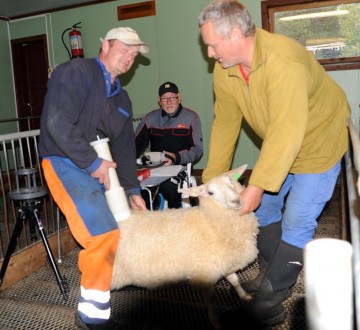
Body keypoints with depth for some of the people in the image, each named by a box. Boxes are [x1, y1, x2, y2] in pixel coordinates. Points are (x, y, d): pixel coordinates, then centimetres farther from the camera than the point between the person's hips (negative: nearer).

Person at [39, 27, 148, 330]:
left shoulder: (122, 98, 17)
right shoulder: (75, 72, -9)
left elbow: (124, 146, 16)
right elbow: (58, 124, -22)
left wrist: (133, 190, 11)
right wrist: (93, 163, -19)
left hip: (102, 167, 9)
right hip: (66, 163, -9)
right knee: (105, 234, -21)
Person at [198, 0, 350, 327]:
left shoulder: (284, 62, -35)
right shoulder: (224, 70, -11)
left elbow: (286, 133, -36)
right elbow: (225, 123, -6)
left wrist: (258, 184, -32)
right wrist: (212, 178, -5)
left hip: (318, 142, -7)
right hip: (278, 146, 7)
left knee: (296, 221, -7)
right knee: (264, 206, 10)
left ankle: (270, 298, 7)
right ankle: (274, 272, 30)